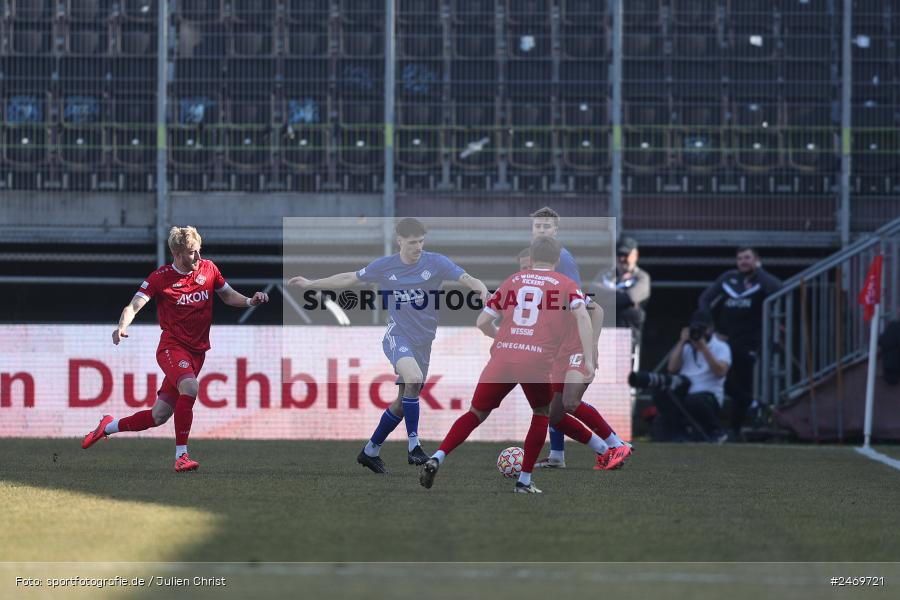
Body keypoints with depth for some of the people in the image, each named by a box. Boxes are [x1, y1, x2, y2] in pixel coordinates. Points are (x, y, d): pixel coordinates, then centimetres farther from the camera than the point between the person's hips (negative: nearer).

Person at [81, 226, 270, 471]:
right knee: (190, 386, -34)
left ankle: (108, 426, 30)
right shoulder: (160, 277, -7)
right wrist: (122, 327, -34)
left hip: (197, 351, 5)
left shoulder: (208, 269, 6)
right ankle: (181, 456, -28)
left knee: (159, 416, 4)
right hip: (172, 347, -5)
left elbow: (228, 295, 21)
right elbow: (134, 305, -13)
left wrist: (250, 301, 1)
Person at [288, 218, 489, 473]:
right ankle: (413, 445, -27)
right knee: (413, 378, -32)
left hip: (423, 341, 3)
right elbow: (349, 278, 11)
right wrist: (311, 284, 16)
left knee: (402, 403, 10)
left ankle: (370, 451, 29)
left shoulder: (436, 263, -6)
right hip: (397, 335, -3)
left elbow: (466, 279, -16)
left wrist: (482, 289, -39)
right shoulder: (384, 266, -2)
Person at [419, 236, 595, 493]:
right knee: (541, 414, 23)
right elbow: (582, 316, -7)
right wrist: (589, 360, -10)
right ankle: (524, 481, 18)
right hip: (538, 363, -2)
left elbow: (482, 322, 20)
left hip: (502, 358, 2)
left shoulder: (512, 281, 19)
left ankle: (436, 459, -6)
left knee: (476, 413, 14)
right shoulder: (566, 285, 11)